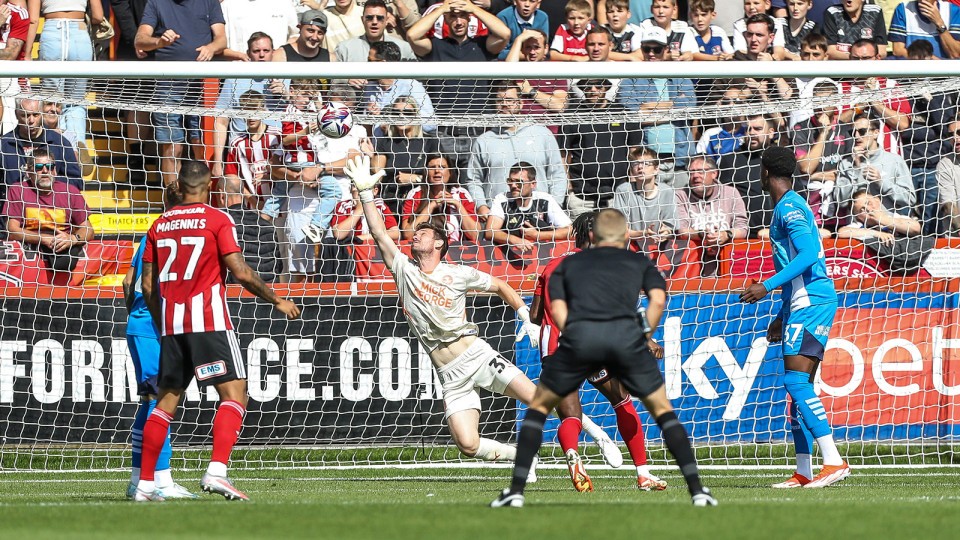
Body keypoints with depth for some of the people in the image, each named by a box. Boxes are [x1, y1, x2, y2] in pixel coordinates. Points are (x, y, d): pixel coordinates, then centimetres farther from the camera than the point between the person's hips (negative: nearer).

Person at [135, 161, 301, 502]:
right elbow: (239, 272, -9)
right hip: (209, 320, -5)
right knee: (235, 394, -6)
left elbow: (147, 284, 13)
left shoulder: (160, 224, 12)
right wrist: (277, 301, 2)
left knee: (167, 400, 13)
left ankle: (145, 484, 11)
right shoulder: (216, 219, -3)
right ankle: (216, 471, -24)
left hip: (171, 325, 5)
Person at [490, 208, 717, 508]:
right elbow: (658, 300, 9)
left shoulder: (569, 264, 32)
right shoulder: (640, 262, 30)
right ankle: (696, 489, 8)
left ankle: (516, 490, 10)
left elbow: (557, 308, 13)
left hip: (579, 336, 0)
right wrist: (645, 337, 17)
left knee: (539, 406, 21)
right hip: (626, 333, 0)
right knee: (661, 408, 19)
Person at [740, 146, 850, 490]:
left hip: (810, 303, -10)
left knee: (796, 381, -17)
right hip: (805, 303, 10)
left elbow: (808, 255, -24)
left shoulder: (789, 207, -10)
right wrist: (783, 316, 33)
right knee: (798, 386, 10)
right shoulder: (791, 206, 21)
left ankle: (834, 461, -23)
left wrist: (768, 287, -26)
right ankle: (804, 472, 10)